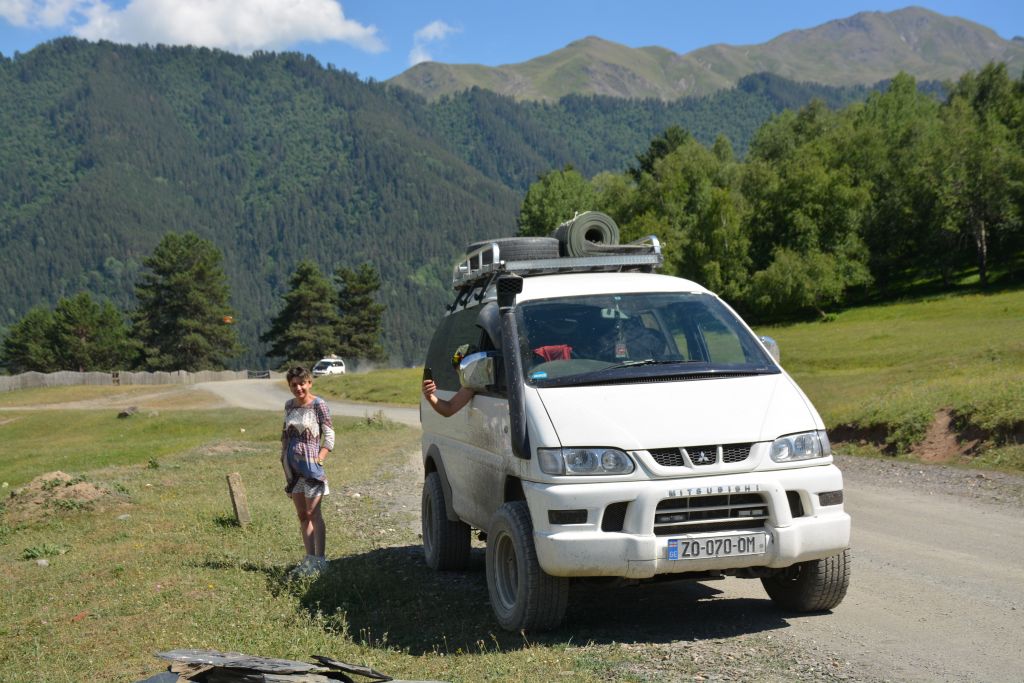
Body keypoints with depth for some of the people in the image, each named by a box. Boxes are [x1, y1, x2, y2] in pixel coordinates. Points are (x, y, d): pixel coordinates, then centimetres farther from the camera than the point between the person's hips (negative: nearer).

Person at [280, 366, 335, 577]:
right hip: (293, 465, 7)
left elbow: (329, 437, -8)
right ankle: (310, 558, 13)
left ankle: (320, 560, -5)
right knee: (302, 515, 8)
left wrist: (319, 459, -16)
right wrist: (284, 457, 10)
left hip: (310, 464, -7)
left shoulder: (318, 405, -8)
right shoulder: (289, 406, 11)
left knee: (313, 513, -7)